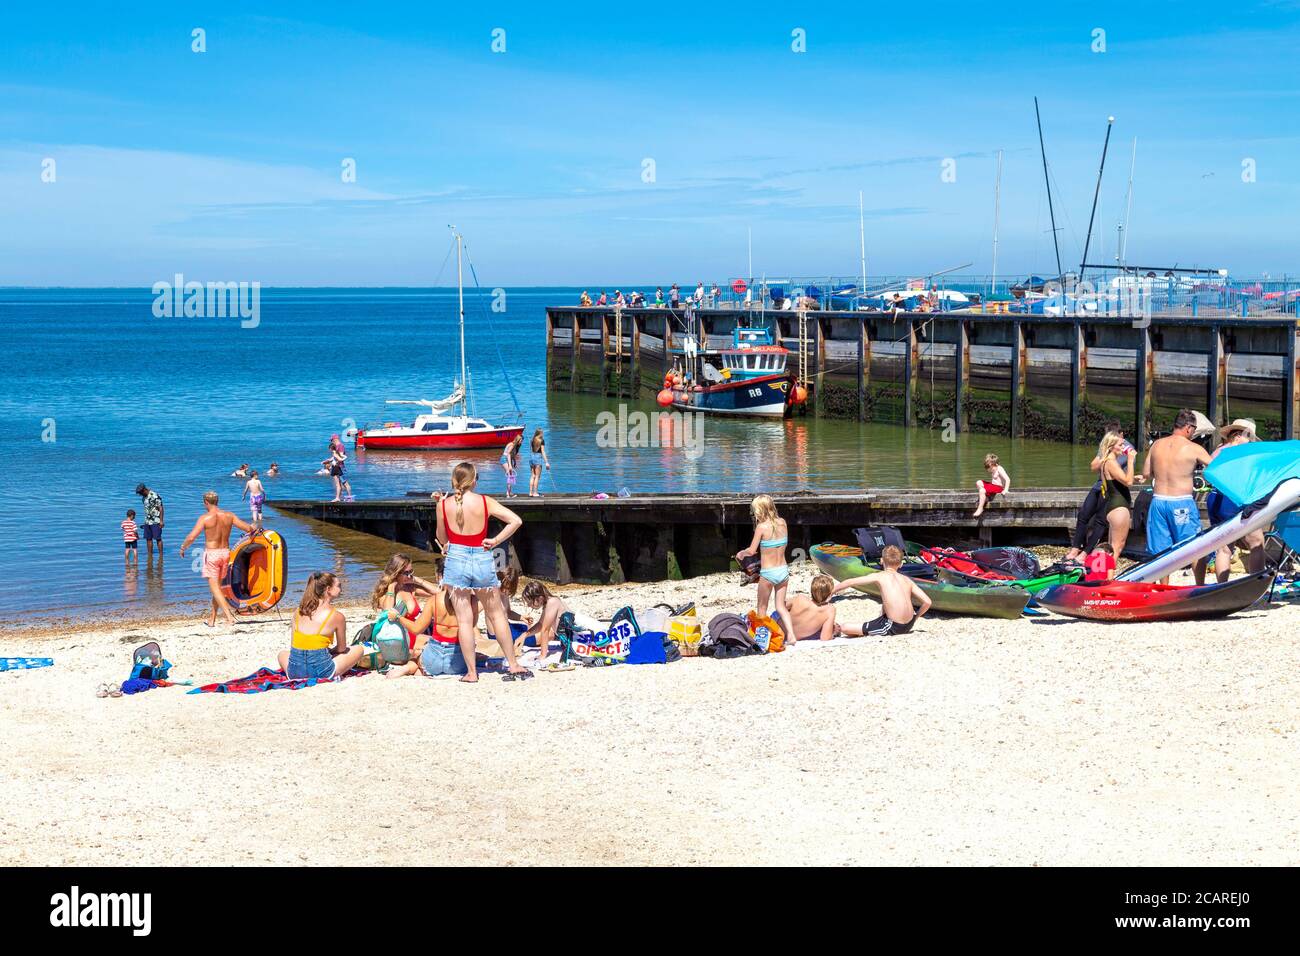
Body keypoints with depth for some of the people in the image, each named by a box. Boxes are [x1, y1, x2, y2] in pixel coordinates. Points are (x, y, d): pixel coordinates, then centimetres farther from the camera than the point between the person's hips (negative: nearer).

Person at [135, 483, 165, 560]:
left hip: (156, 521, -8)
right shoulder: (144, 497, 12)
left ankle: (161, 556, -1)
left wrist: (161, 521, -18)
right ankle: (150, 556, 13)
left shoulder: (154, 496, -14)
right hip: (147, 521, 8)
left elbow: (160, 508, -15)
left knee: (158, 538, -5)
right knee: (148, 539, 7)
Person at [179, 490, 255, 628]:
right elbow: (248, 529, 1)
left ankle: (229, 617, -19)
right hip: (225, 553, 5)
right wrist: (252, 528, 24)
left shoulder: (205, 518, -13)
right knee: (217, 586, 18)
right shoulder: (229, 516, 0)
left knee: (214, 587, -4)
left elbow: (191, 537, -19)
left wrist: (183, 547, -1)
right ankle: (212, 619, 26)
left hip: (211, 554, -5)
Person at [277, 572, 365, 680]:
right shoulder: (337, 616, -3)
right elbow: (341, 649, 9)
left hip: (294, 673, 3)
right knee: (358, 649, 18)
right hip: (321, 672, -3)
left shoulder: (298, 612, 9)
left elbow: (293, 645, 14)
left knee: (283, 654, 39)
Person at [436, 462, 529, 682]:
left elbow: (441, 538, 9)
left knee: (464, 619, 4)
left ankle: (471, 672, 4)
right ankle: (513, 665, 18)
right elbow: (516, 521, -7)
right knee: (496, 614, 14)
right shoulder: (485, 502, -3)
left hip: (455, 560, -1)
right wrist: (495, 541, 0)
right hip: (482, 559, 1)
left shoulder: (443, 504, -2)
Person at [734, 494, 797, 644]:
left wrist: (740, 553, 5)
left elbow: (751, 551, -15)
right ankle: (791, 634, -3)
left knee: (762, 607, 13)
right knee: (781, 606, 13)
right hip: (783, 570, 5)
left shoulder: (762, 527, -14)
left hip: (768, 573, -5)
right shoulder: (782, 523, 0)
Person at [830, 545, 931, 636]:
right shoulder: (907, 580, 8)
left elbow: (850, 582, -2)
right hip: (909, 625, 6)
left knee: (844, 628, -5)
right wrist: (916, 617, 21)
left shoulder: (879, 576, -4)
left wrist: (830, 592, 13)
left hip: (893, 627, -6)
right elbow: (927, 602, 4)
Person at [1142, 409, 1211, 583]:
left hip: (1158, 501, 4)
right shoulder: (1193, 448, -8)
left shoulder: (1157, 444, 4)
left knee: (1161, 549, 12)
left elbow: (1146, 472, 9)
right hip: (1182, 503, -4)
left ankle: (1164, 588, 16)